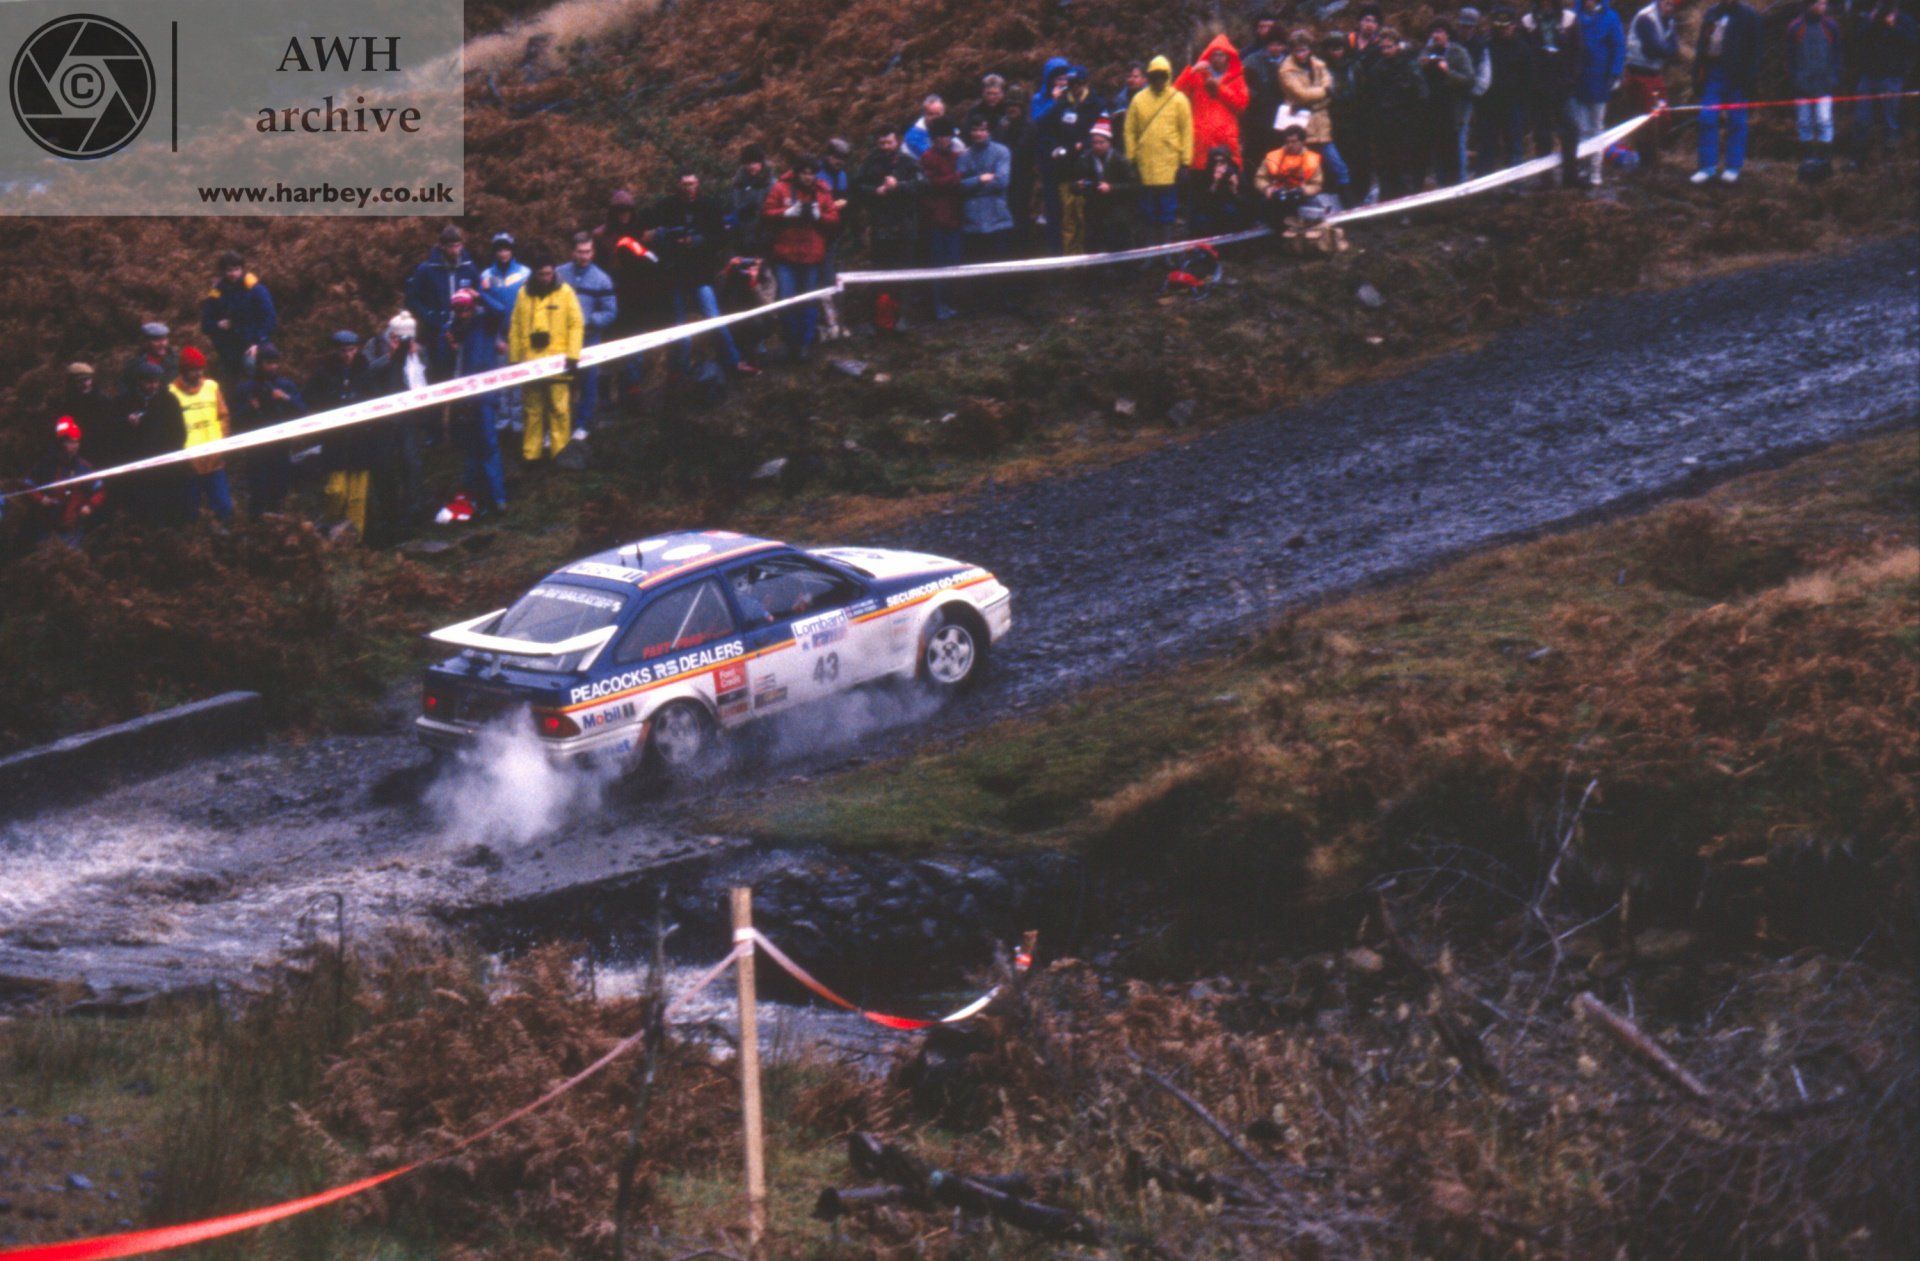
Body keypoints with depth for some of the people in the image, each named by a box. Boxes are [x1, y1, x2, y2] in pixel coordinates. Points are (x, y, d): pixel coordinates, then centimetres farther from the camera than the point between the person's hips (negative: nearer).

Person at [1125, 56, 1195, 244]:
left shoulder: (1179, 99, 2)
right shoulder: (1139, 99, 7)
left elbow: (1187, 131, 1)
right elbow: (1130, 131, 8)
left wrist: (1185, 161, -4)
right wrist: (1131, 158, 3)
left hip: (1170, 164, -2)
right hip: (1146, 163, 2)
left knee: (1168, 212, -2)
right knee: (1149, 210, 6)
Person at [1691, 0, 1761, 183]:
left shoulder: (1749, 17, 1)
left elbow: (1754, 51, -2)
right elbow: (1701, 47, 15)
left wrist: (1750, 77, -10)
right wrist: (1698, 74, 7)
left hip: (1736, 77, -4)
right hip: (1713, 75, 4)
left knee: (1736, 122, 2)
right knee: (1707, 119, -1)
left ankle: (1733, 167, 7)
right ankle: (1708, 166, 5)